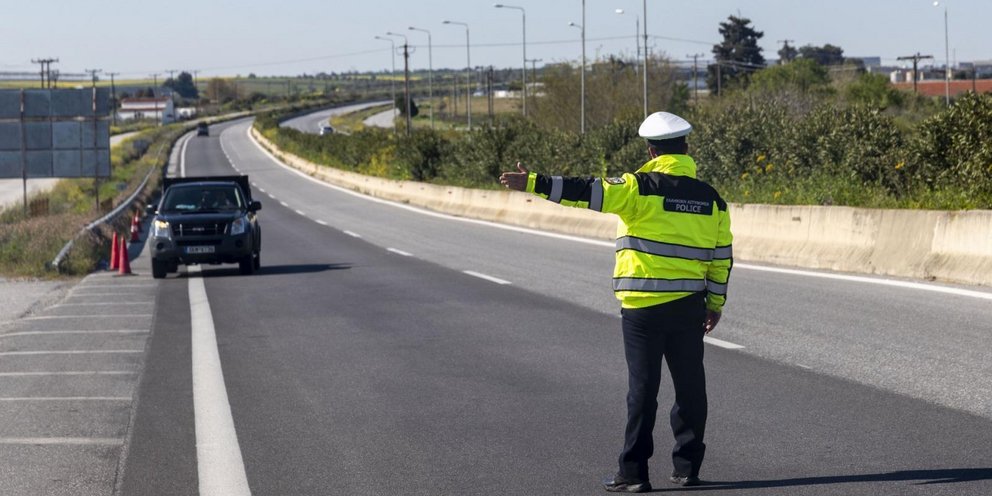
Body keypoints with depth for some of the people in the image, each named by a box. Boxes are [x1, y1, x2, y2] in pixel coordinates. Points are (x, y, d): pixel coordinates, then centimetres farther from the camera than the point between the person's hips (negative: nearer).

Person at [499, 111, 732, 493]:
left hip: (643, 305, -4)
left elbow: (589, 192, -17)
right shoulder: (710, 197, 6)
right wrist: (715, 303, 19)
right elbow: (721, 257, 9)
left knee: (643, 387, 0)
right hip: (689, 305, 4)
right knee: (690, 385, 12)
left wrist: (533, 183, -17)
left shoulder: (641, 187, -9)